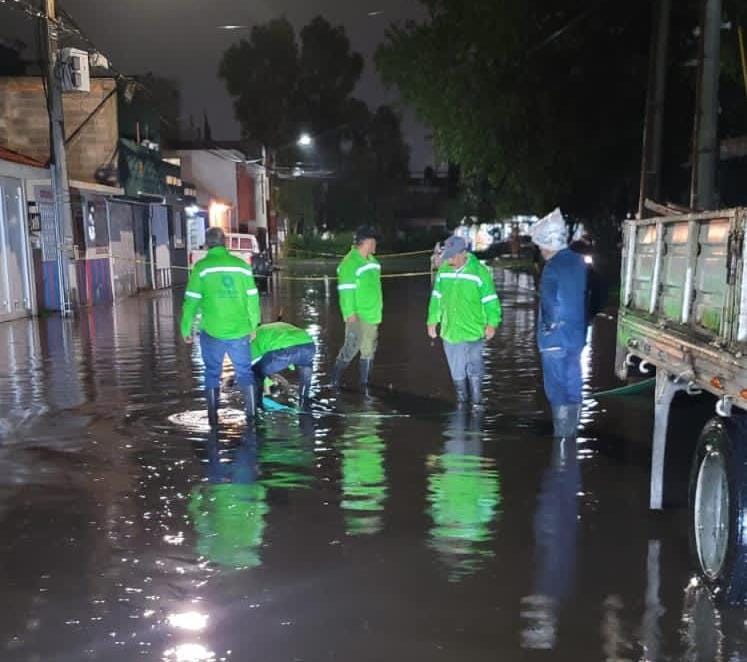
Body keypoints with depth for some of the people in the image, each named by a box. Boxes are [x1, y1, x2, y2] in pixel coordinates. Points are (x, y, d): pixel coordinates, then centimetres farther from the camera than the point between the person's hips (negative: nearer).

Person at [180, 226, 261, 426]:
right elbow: (252, 299, 4)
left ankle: (213, 417, 18)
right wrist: (253, 326, 15)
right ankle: (252, 414, 15)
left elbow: (192, 301, -4)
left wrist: (186, 329, 6)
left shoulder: (202, 267, -5)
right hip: (240, 330, 1)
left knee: (212, 373, 13)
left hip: (212, 331, -1)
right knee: (245, 372, 14)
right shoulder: (242, 266, 1)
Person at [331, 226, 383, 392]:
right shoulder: (349, 263, -15)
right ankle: (336, 375, 15)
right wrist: (350, 313, -22)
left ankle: (364, 383, 18)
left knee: (369, 350, 10)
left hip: (372, 314, 8)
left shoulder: (371, 260, 12)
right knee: (352, 347, -8)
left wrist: (378, 310, 19)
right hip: (357, 316, -8)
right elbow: (346, 291, -18)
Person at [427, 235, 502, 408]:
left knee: (474, 369, 0)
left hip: (473, 331, -4)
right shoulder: (443, 271, 1)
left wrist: (492, 323, -10)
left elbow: (490, 300, -7)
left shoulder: (479, 272, -11)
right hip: (450, 330, 4)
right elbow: (436, 298, 11)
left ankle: (477, 402, 13)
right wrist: (432, 321, 11)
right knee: (457, 371, 13)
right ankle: (461, 401, 28)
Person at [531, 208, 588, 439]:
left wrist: (550, 326, -6)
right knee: (572, 386, 14)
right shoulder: (579, 262, 6)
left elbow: (551, 305, -23)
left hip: (556, 338, -7)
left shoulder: (552, 268, -18)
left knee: (557, 389, 0)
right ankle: (570, 434, 25)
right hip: (577, 335, 7)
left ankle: (561, 437, 4)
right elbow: (585, 296, 13)